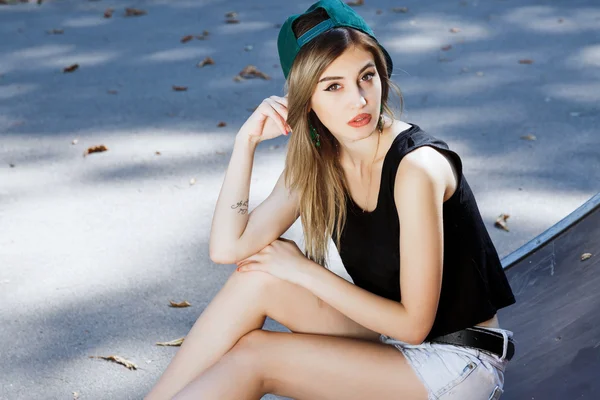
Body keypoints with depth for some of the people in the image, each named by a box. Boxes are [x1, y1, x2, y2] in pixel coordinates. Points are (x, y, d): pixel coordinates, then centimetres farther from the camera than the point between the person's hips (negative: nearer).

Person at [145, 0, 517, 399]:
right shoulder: (318, 161, -4)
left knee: (252, 354, -17)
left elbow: (413, 324, -22)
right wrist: (247, 139, -14)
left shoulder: (416, 167, -26)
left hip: (458, 364, -6)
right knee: (258, 277, -12)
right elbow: (228, 249, -10)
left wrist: (305, 271, -16)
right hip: (391, 340, 6)